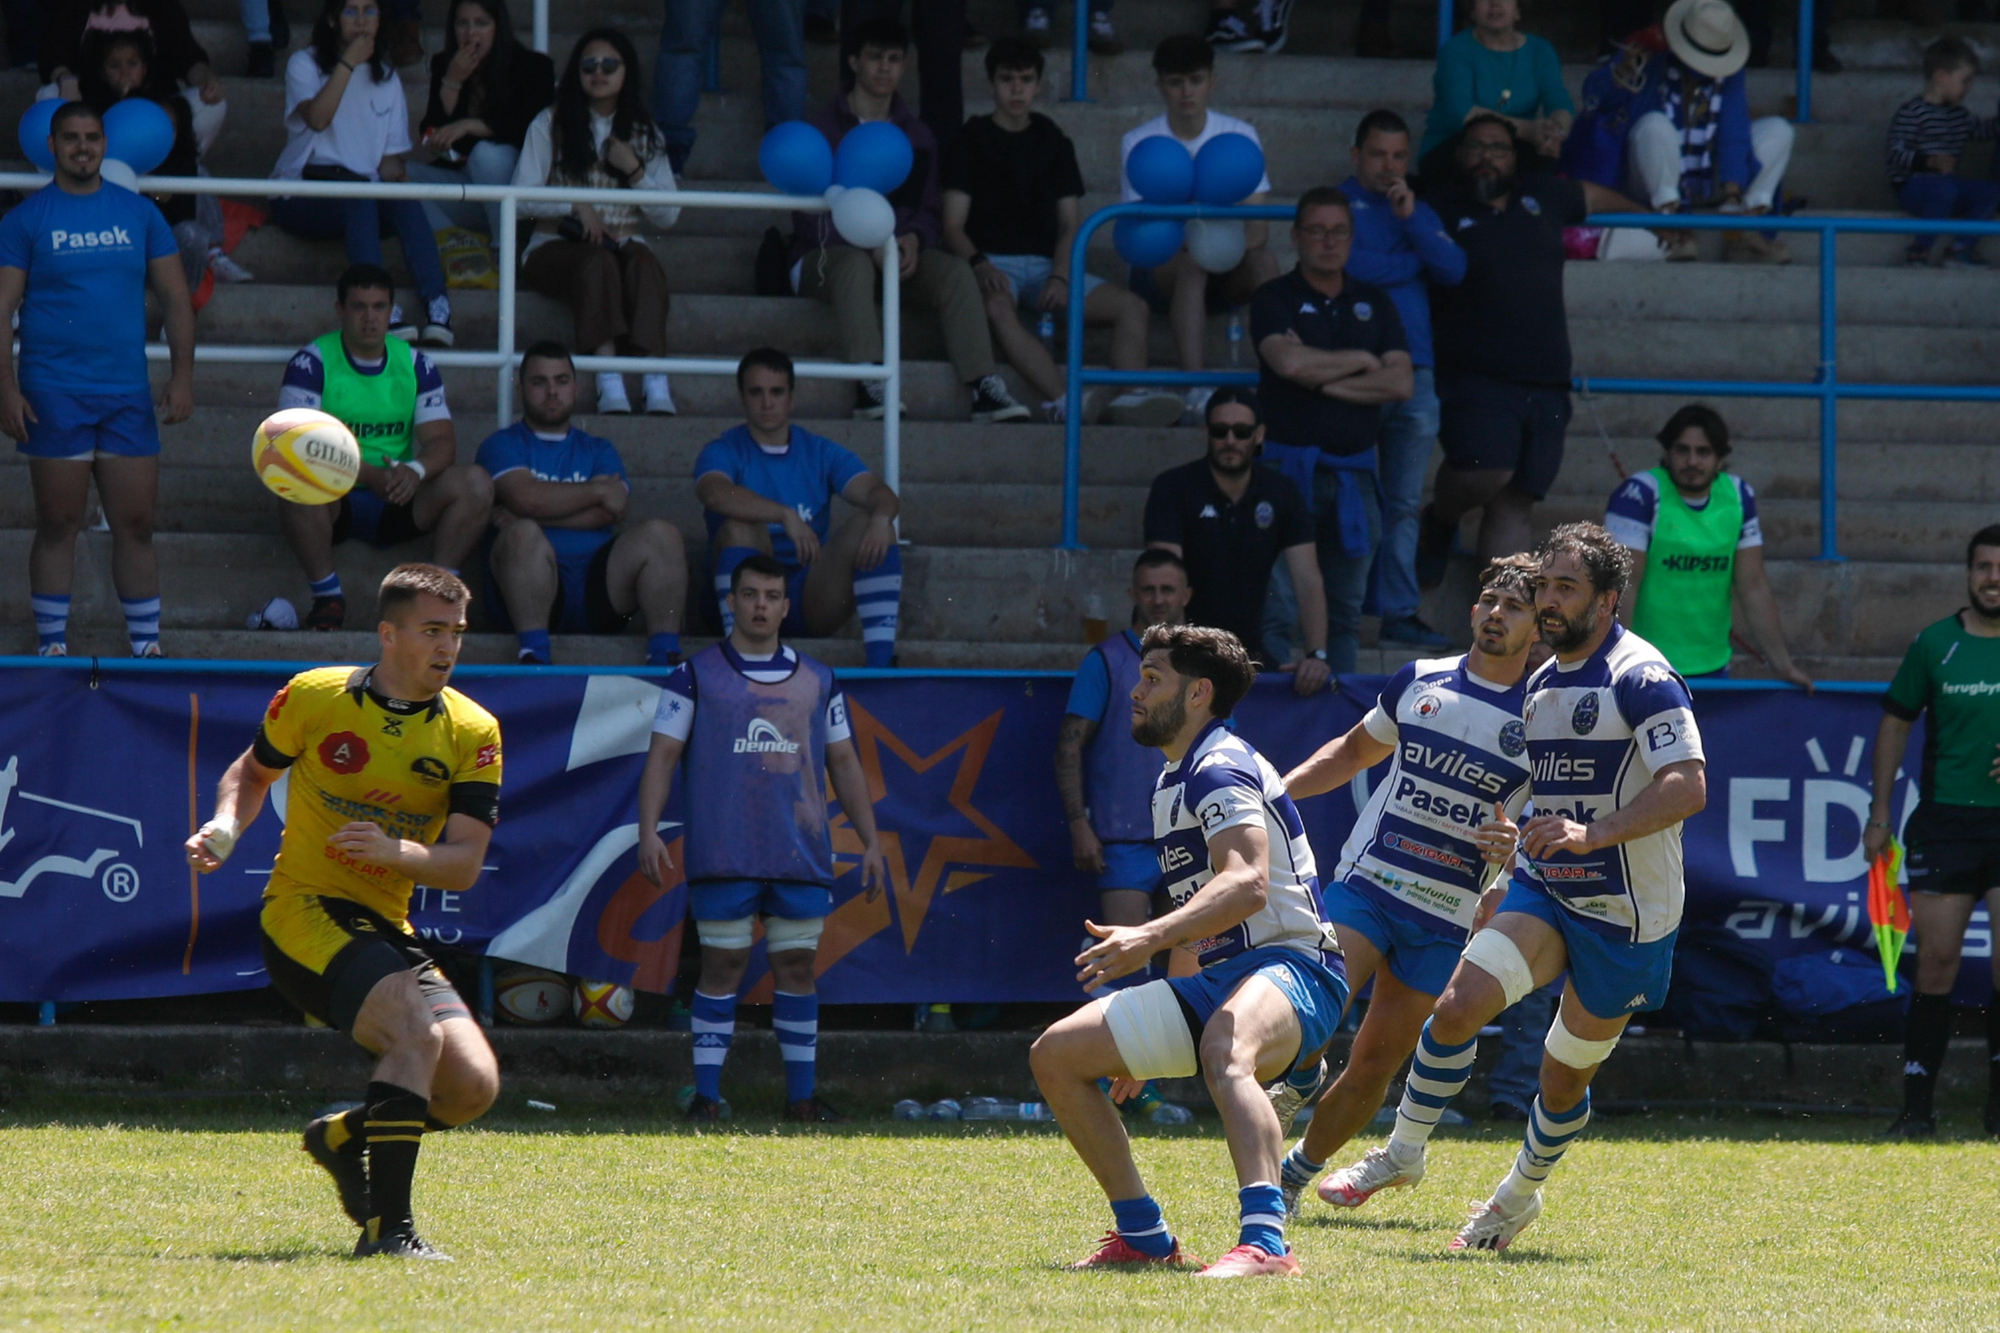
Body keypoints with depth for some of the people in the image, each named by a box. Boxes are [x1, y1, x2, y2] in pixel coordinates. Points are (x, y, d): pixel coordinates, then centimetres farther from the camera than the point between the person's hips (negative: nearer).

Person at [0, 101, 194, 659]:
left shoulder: (139, 214, 8)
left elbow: (175, 298, 10)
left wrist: (182, 375, 1)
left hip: (128, 397, 2)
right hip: (53, 397, -2)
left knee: (136, 524, 2)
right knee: (58, 524, 0)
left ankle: (146, 644, 8)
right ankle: (51, 644, 7)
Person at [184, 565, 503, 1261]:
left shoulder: (472, 733, 1)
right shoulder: (314, 697, -3)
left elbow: (464, 864, -6)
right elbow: (254, 770, 16)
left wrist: (395, 851, -26)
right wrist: (226, 825, -4)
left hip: (387, 928, 5)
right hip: (302, 911, -5)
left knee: (473, 1086, -8)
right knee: (417, 1031, -29)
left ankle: (343, 1134, 22)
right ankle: (386, 1226, -28)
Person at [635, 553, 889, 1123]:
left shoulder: (817, 681, 13)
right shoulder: (696, 675, 4)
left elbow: (844, 763, 17)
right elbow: (662, 755, 1)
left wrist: (870, 841, 12)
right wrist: (649, 830, -10)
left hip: (802, 855, 3)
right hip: (723, 856, -3)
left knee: (798, 966, 4)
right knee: (722, 966, -4)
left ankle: (802, 1094, 9)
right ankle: (705, 1093, -1)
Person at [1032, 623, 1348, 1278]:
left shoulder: (1222, 769, -12)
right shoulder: (1170, 781, 20)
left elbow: (1247, 885, -30)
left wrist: (1150, 938, -42)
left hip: (1290, 966, -10)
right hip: (1215, 979, 10)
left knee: (1226, 1054, -43)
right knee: (1056, 1054, 7)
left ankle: (1265, 1242, -62)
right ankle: (1145, 1237, 12)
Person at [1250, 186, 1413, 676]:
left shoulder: (1374, 304, 15)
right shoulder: (1275, 299, 4)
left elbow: (1400, 384, 2)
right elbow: (1288, 361, -16)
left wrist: (1322, 379, -6)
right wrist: (1360, 362, -3)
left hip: (1355, 469, 4)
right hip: (1291, 464, -4)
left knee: (1346, 610, 6)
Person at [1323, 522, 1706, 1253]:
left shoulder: (1641, 679, -15)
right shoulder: (1542, 682, 11)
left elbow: (1688, 787, -26)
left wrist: (1592, 833, -34)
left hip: (1628, 912, -6)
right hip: (1544, 891, 6)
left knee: (1566, 1075, 7)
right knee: (1459, 1004, -17)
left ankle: (1522, 1193, 32)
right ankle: (1402, 1152, -1)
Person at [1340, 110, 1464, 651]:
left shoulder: (1421, 213, 20)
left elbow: (1454, 270, 5)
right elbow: (1347, 263, -12)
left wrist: (1412, 219, -6)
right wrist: (1413, 263, 2)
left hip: (1413, 369, 5)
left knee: (1405, 503, 4)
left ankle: (1400, 611, 6)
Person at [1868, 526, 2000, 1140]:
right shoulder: (1935, 644, 5)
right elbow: (1895, 723, 12)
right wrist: (1880, 815, 9)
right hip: (1943, 822, 1)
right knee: (1936, 961, -1)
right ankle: (1918, 1106, 5)